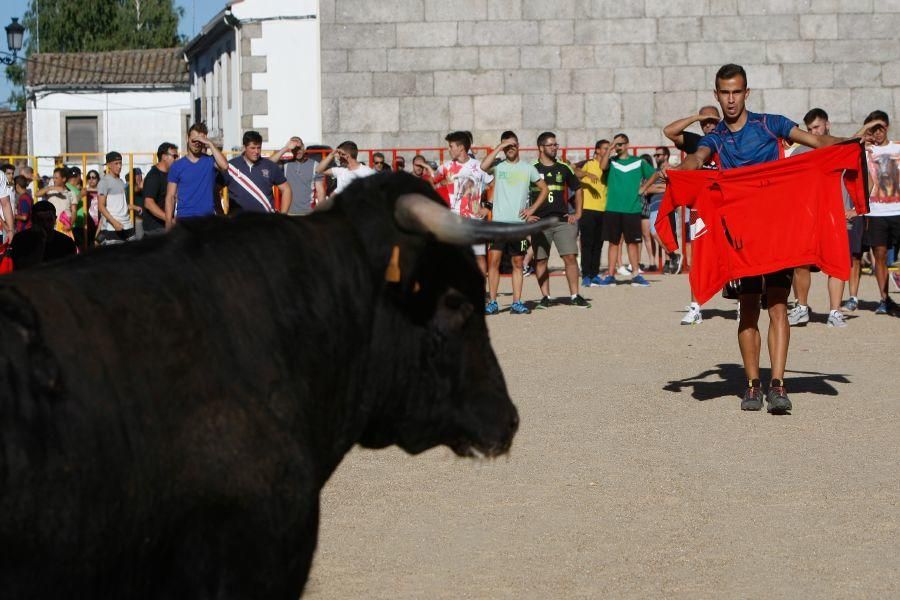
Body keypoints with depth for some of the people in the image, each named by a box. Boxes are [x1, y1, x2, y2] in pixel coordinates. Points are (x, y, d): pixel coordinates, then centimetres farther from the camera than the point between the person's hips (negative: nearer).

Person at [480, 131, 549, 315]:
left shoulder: (527, 168, 8)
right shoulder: (498, 166, 4)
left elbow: (544, 189, 14)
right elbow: (483, 166, -19)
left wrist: (532, 208, 2)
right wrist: (500, 147, -12)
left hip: (519, 222, 1)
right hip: (499, 222, -1)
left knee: (517, 263, 5)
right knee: (493, 260, -7)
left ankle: (517, 303, 9)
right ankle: (492, 303, -2)